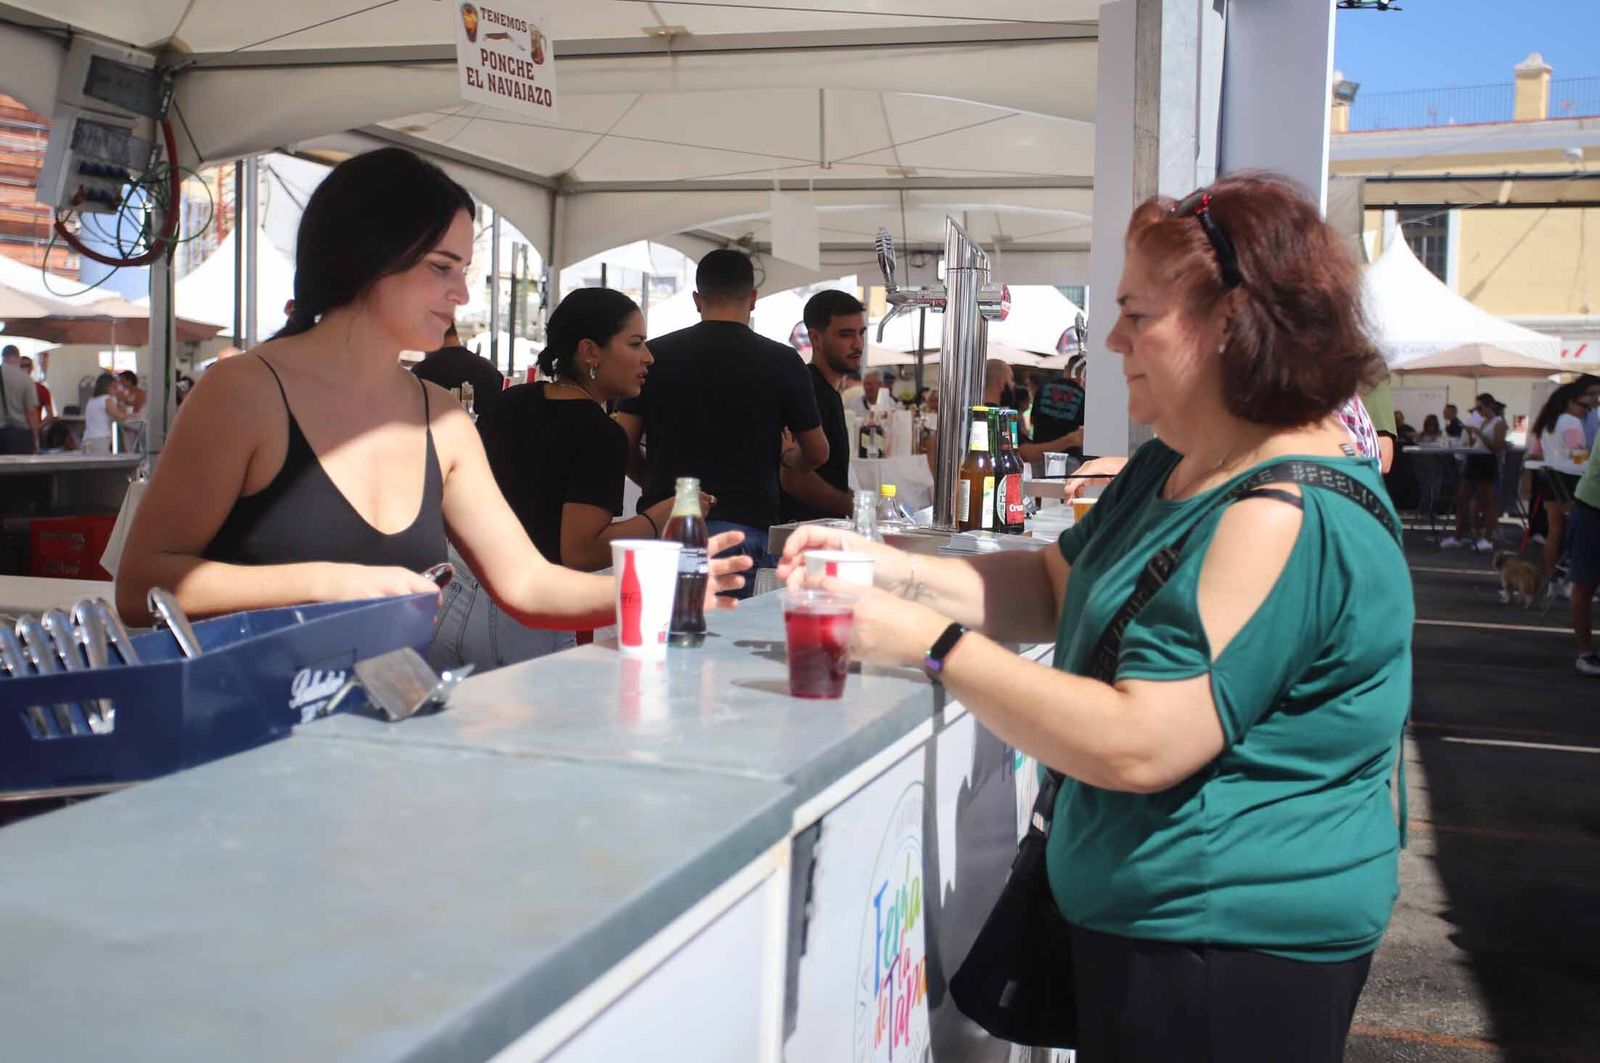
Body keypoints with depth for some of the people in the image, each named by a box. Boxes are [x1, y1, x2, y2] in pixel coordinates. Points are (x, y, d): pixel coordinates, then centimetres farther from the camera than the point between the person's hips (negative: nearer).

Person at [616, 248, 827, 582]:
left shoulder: (654, 354, 6)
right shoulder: (782, 362, 2)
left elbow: (623, 446, 7)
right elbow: (817, 453, 12)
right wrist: (786, 458, 35)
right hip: (745, 527, -2)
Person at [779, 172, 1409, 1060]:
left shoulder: (1293, 519, -25)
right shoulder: (1174, 467, 8)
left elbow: (1138, 746, -29)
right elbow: (1055, 587, 10)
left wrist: (934, 644, -23)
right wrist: (886, 569, -4)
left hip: (1231, 954, -9)